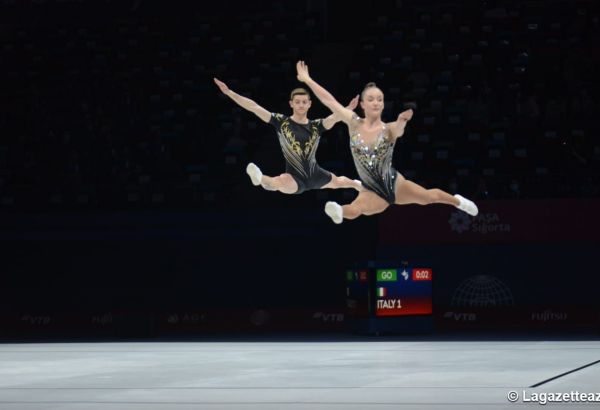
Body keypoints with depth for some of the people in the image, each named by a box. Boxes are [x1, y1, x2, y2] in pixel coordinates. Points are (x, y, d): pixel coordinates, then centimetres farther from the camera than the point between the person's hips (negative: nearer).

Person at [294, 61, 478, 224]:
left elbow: (399, 130, -37)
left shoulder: (389, 129, -12)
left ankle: (458, 201, 31)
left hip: (394, 184, -1)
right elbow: (329, 101, -6)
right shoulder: (354, 123, -4)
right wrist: (307, 80, -8)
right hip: (372, 191, 1)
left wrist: (402, 121, -61)